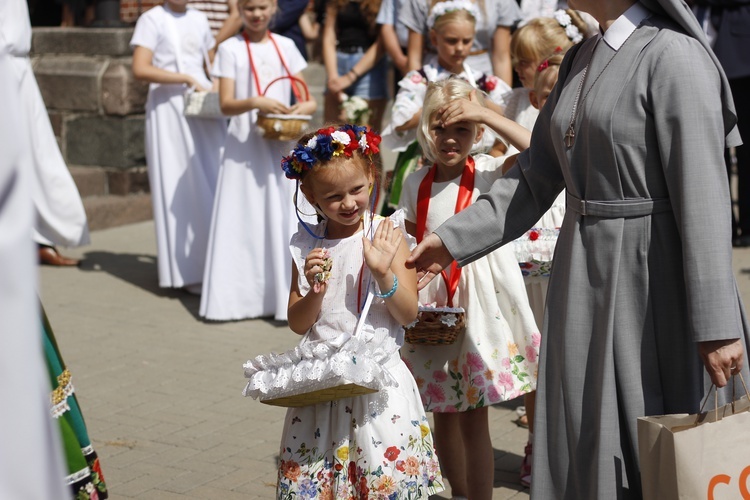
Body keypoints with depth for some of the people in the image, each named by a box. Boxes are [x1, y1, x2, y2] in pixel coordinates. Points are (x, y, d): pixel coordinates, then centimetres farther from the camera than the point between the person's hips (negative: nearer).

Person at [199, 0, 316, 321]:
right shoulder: (230, 49, -1)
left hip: (281, 146, 3)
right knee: (243, 222, -2)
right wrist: (256, 102, -27)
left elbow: (306, 99, 8)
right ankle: (236, 297, 4)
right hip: (244, 147, -3)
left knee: (283, 220, 2)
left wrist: (305, 108, -14)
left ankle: (285, 298, 7)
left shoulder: (285, 46, 9)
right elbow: (226, 104, -9)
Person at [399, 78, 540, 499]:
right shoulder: (417, 184, 5)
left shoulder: (490, 172, -6)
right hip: (432, 304, 4)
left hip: (480, 298, -4)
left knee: (474, 417, -3)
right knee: (443, 413, 14)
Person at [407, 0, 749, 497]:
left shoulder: (672, 55, -13)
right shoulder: (580, 60, 12)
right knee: (584, 446, 13)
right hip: (584, 277, 8)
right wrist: (453, 240, 13)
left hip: (655, 275, -7)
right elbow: (535, 180, 17)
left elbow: (703, 197, -18)